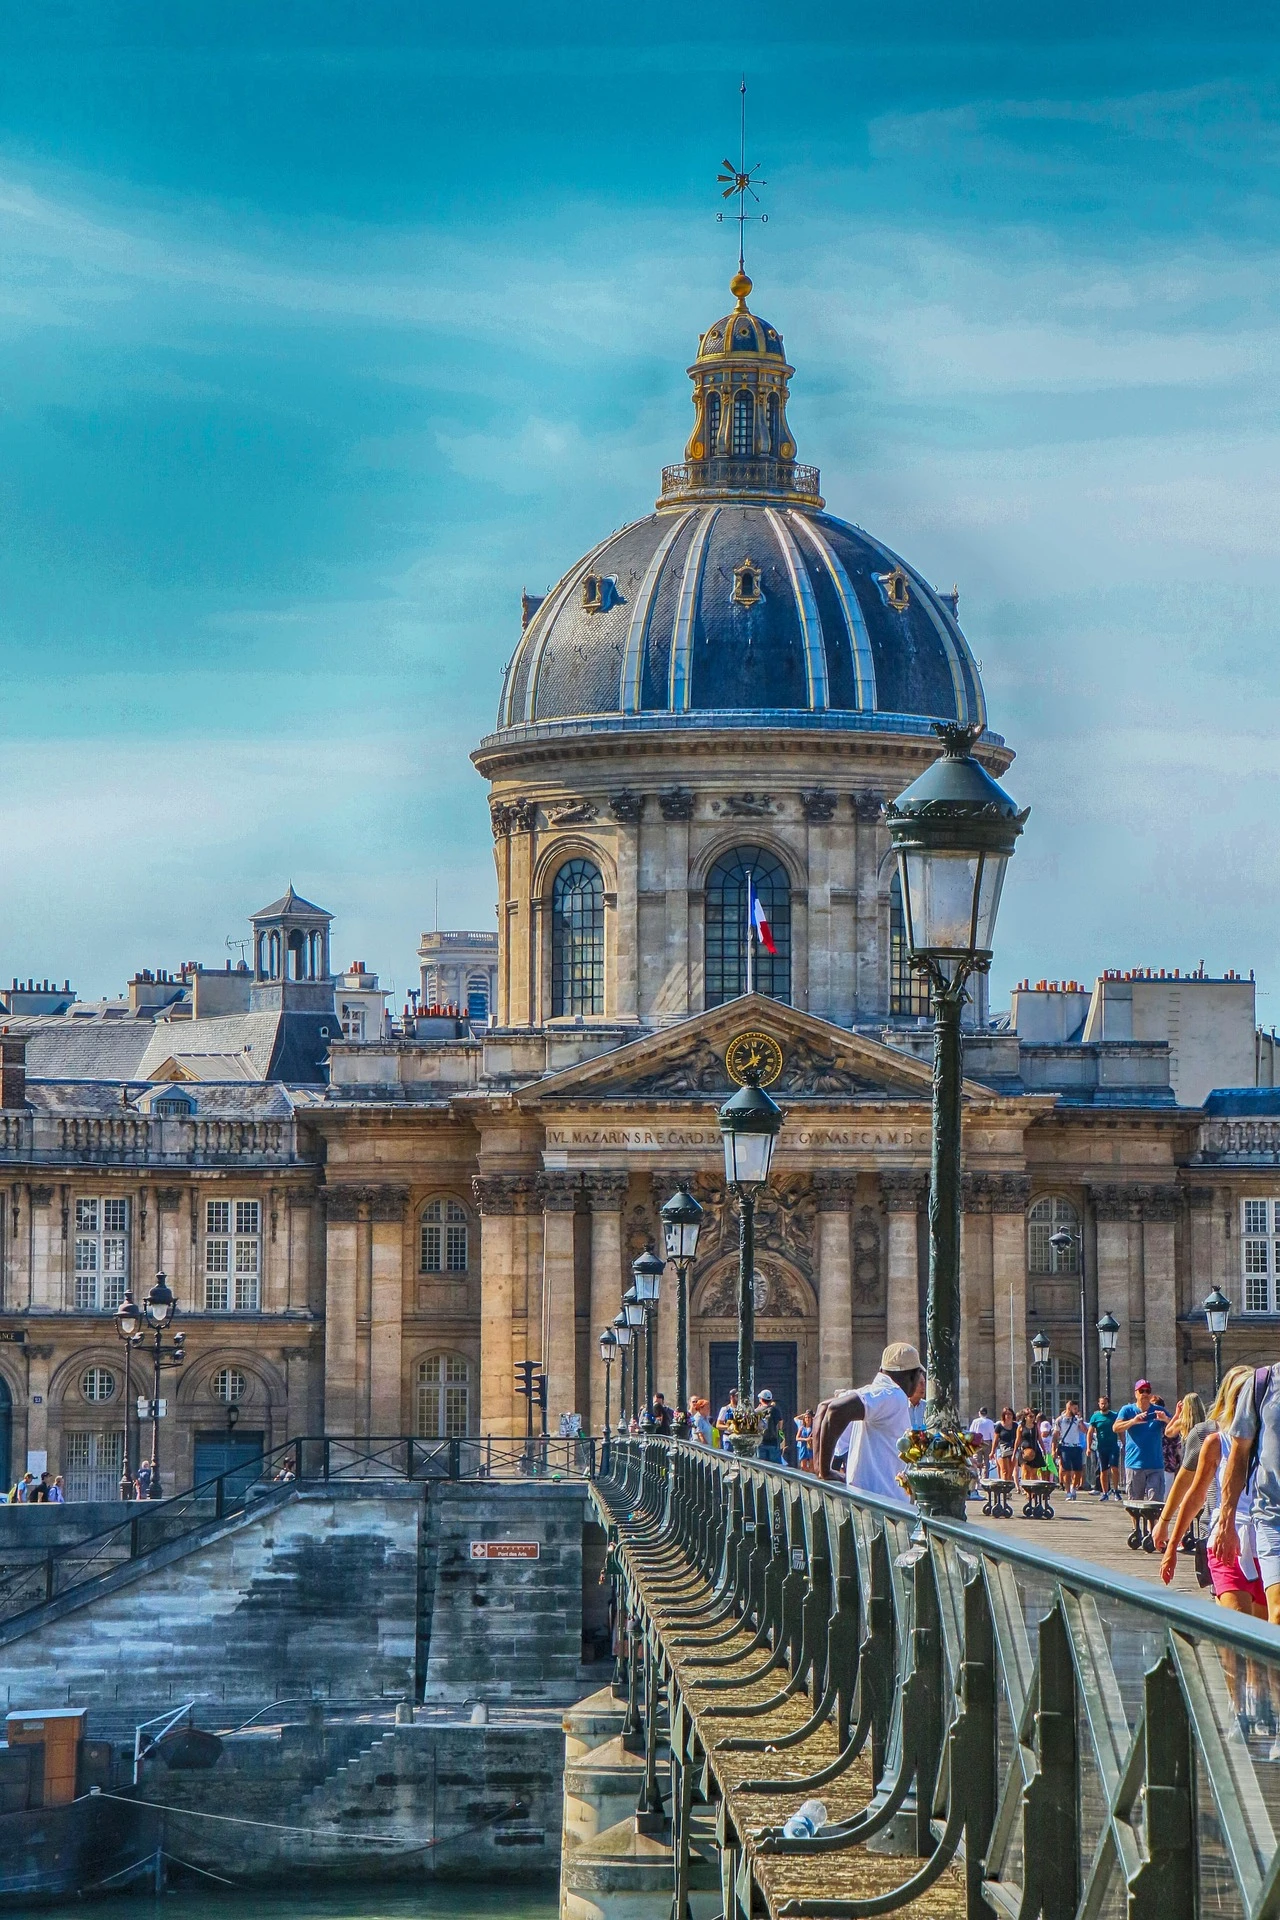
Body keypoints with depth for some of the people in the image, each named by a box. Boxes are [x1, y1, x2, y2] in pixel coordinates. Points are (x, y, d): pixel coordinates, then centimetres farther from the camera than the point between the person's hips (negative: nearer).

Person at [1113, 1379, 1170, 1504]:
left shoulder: (1159, 1412, 8)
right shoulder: (1127, 1410, 5)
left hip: (1155, 1466, 0)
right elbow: (1116, 1428, -11)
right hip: (1134, 1465, 0)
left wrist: (1166, 1419, -23)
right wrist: (1133, 1421, -29)